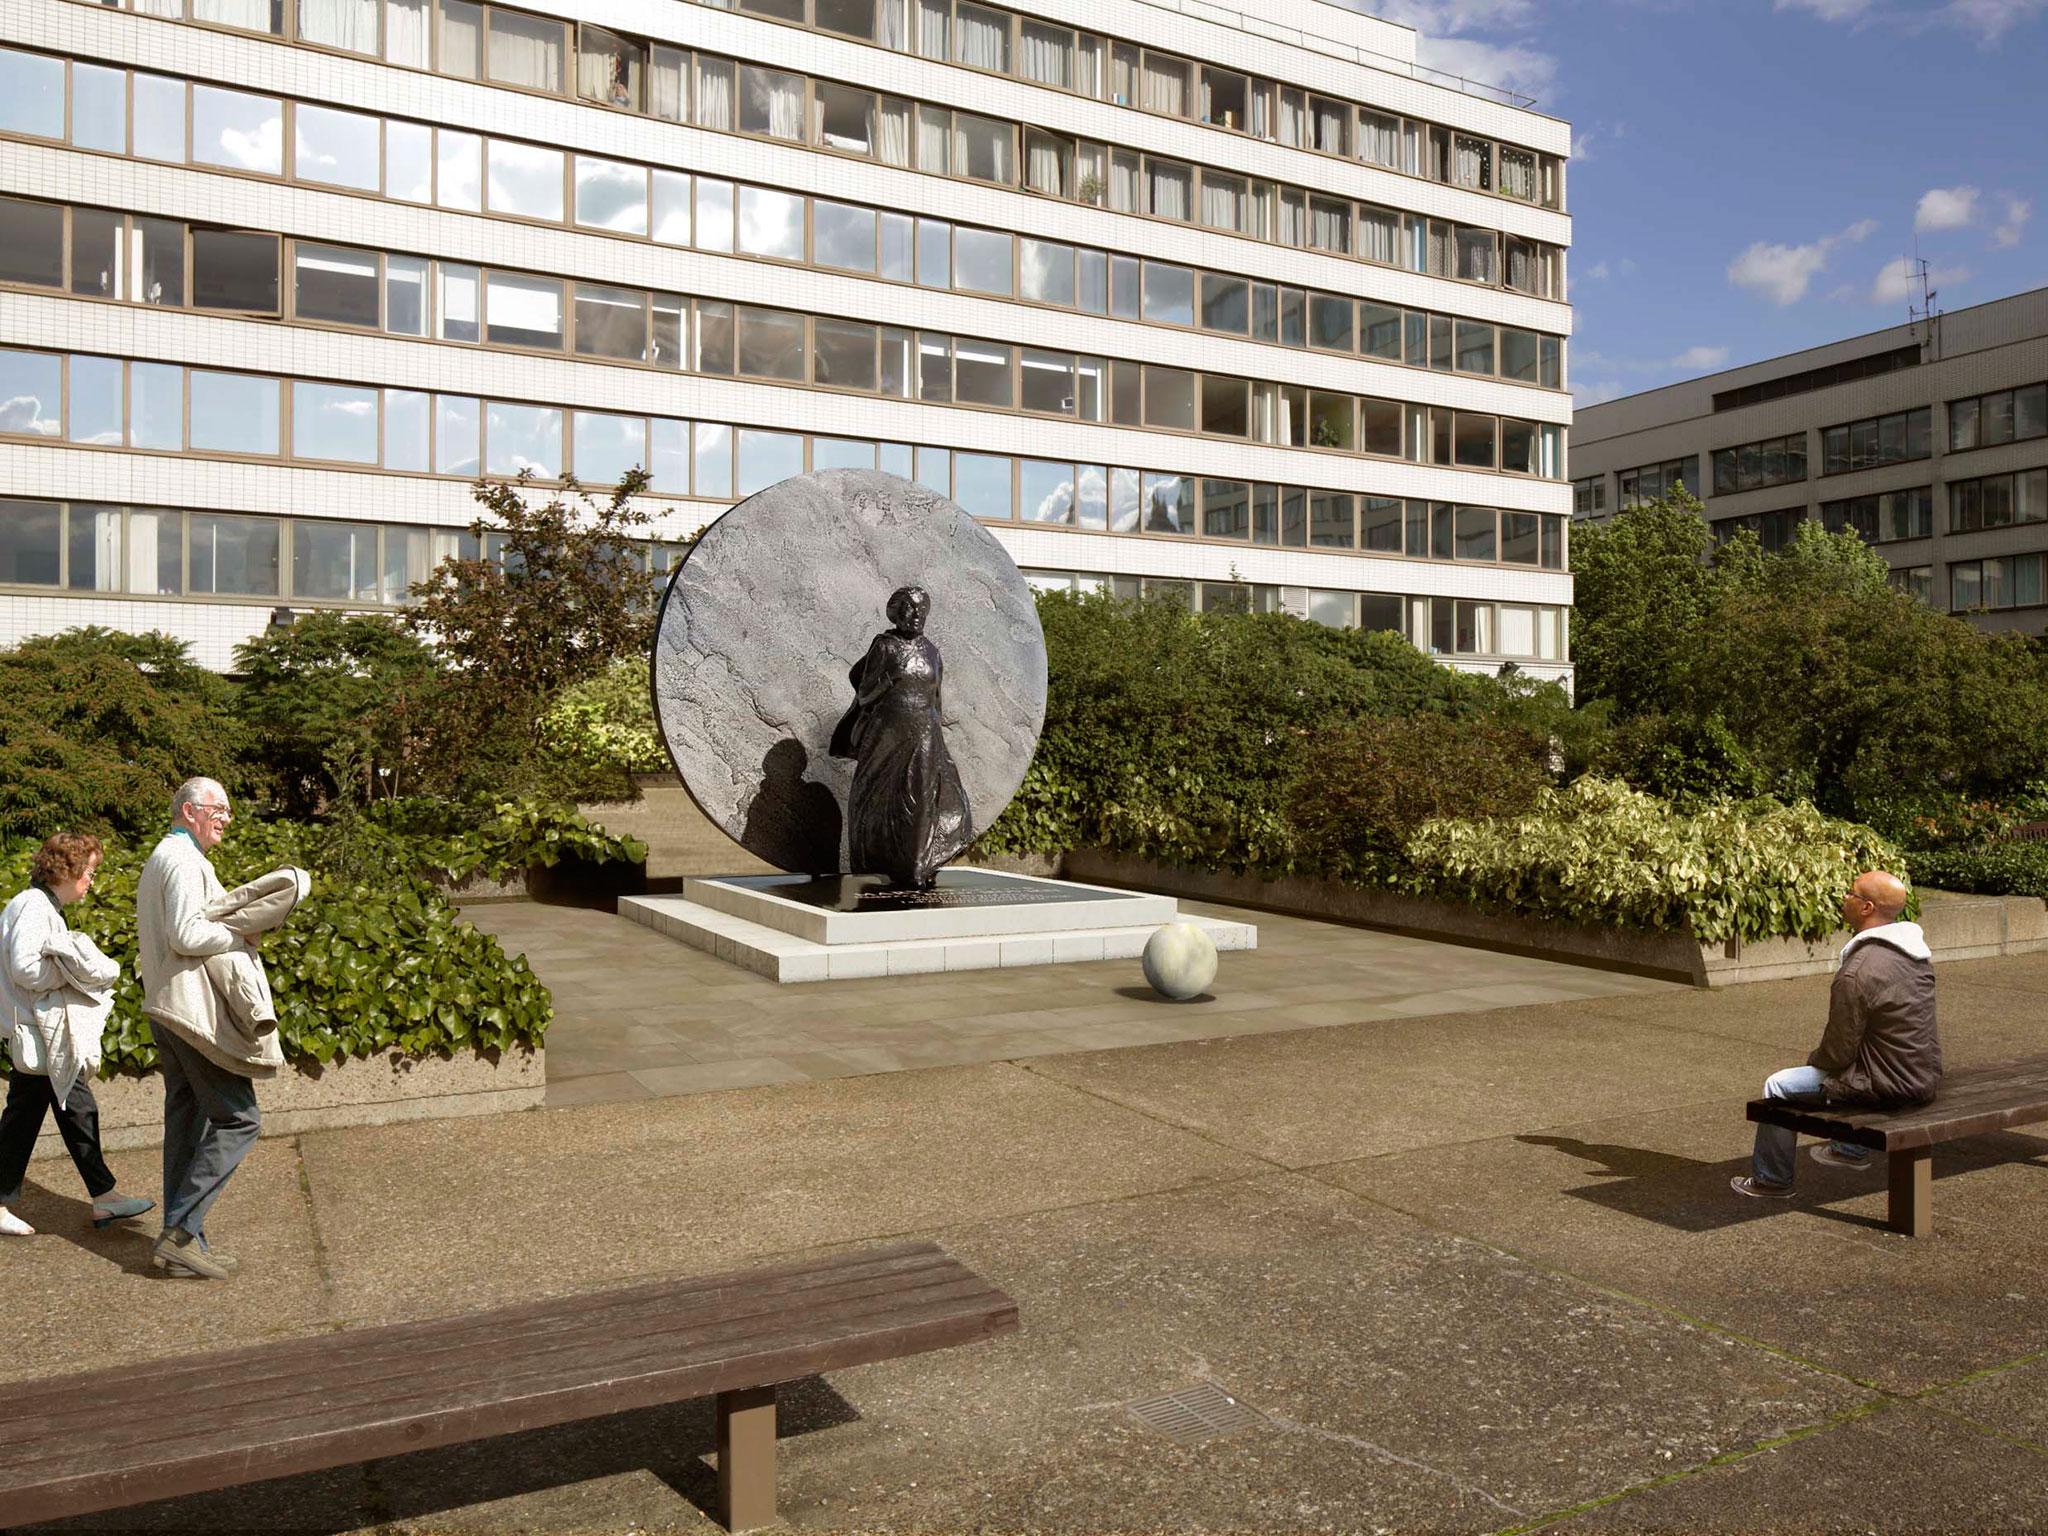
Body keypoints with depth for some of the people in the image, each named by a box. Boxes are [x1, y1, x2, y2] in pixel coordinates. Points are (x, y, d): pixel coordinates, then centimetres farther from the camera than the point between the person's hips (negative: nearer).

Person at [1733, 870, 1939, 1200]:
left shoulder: (1857, 972, -27)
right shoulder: (1917, 950, 2)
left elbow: (1838, 1052, -19)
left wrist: (1813, 1059, 4)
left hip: (1888, 1086, -9)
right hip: (1926, 1076, 9)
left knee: (1778, 1085, 6)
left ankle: (1771, 1180, 20)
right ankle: (1851, 1149, 49)